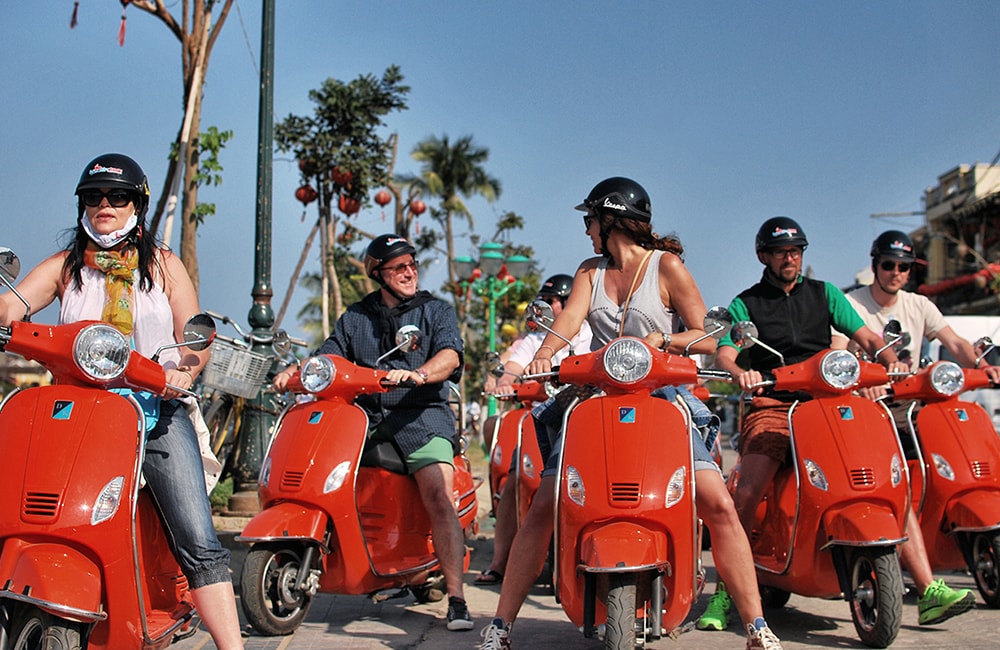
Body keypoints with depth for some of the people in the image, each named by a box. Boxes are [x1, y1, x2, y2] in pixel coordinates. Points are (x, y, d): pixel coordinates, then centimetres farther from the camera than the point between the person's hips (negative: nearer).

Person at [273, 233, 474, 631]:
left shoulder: (437, 311, 11)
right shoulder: (355, 317, 21)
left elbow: (450, 354, -6)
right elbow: (330, 355, 12)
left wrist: (417, 374, -27)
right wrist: (295, 370, -10)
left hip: (421, 414, -3)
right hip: (365, 415, 4)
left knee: (438, 497, -21)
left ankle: (456, 598, -21)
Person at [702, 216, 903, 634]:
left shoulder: (824, 293, 18)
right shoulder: (745, 305, 11)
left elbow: (866, 338, 13)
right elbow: (723, 355, -4)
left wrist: (892, 361, -8)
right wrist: (741, 374, -27)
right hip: (771, 407, -3)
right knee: (748, 490, -24)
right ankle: (722, 592, -16)